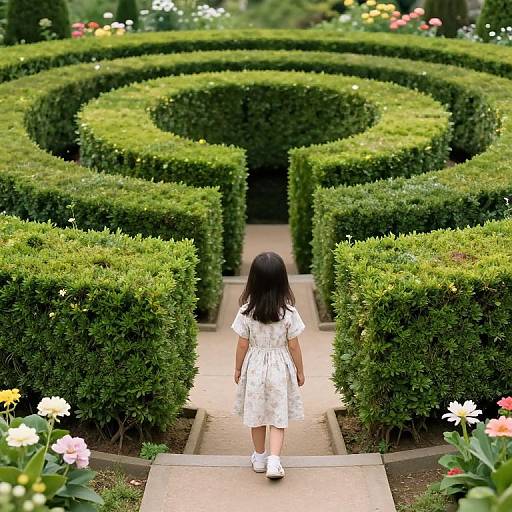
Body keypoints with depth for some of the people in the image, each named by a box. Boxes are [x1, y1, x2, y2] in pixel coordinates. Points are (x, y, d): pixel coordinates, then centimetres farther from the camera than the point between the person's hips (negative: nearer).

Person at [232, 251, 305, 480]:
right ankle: (274, 459, -8)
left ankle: (259, 458, 29)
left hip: (254, 366, 1)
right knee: (278, 415, 6)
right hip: (280, 367, -1)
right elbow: (293, 345, -7)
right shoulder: (288, 312, -15)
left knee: (256, 413, 15)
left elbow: (242, 345, -6)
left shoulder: (246, 311, -14)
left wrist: (238, 369, 9)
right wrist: (300, 371, 7)